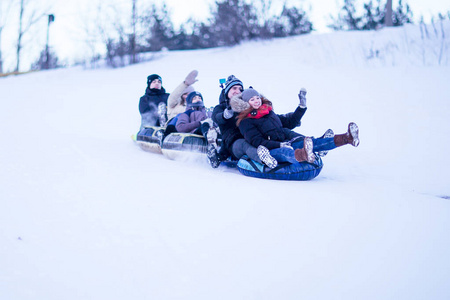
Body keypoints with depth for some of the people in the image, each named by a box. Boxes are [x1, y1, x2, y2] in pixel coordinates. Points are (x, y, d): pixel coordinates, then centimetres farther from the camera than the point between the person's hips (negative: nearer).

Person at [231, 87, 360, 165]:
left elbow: (287, 124, 39)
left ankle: (347, 138, -41)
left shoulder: (269, 112, 26)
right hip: (271, 150, -7)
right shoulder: (245, 122, 3)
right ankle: (303, 155, -81)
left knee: (313, 142, -19)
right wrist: (280, 145, -19)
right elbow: (256, 141, -10)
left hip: (286, 143, 7)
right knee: (284, 152, -44)